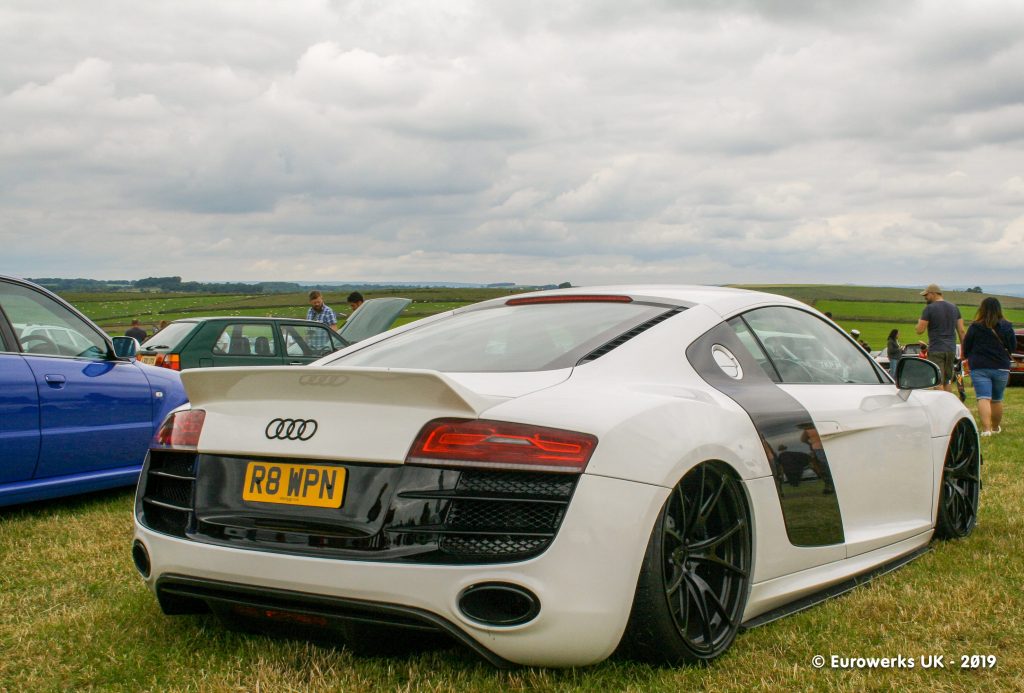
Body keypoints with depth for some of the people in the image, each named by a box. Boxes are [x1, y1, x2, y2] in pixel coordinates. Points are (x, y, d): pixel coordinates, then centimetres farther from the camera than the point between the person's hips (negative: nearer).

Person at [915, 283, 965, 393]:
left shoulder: (929, 309, -8)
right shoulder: (954, 308, 11)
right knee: (948, 382, 13)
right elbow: (961, 331, 9)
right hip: (951, 350, 6)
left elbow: (920, 330, -10)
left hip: (936, 350, -6)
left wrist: (919, 322, 11)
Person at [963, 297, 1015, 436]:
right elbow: (1013, 346, 7)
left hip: (979, 368, -2)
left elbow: (966, 348, 1)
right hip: (1001, 368, 2)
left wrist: (968, 357, 22)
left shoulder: (975, 327, -7)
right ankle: (996, 427, 30)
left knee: (983, 399, -8)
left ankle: (986, 429, -24)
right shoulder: (1006, 326, -2)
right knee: (997, 400, 16)